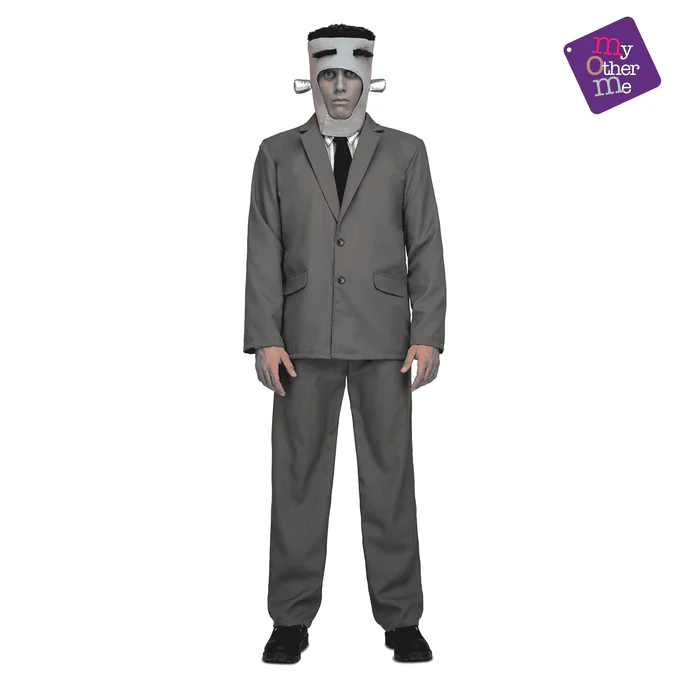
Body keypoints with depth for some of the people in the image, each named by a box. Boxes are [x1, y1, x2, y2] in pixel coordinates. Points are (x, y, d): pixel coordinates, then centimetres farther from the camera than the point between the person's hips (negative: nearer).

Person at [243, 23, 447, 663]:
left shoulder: (405, 152, 10)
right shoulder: (277, 153, 10)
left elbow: (426, 249, 5)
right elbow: (263, 252, 4)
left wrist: (429, 336, -4)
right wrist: (264, 338, -5)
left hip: (384, 338, 0)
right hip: (305, 340, 0)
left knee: (390, 476, 2)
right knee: (298, 475, 2)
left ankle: (400, 618, 13)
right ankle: (292, 618, 14)